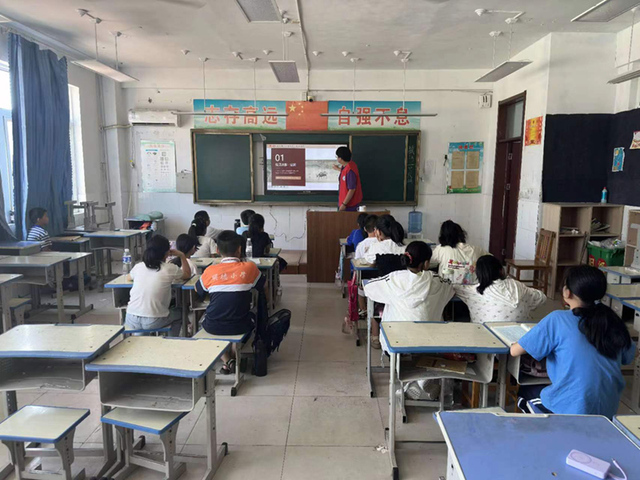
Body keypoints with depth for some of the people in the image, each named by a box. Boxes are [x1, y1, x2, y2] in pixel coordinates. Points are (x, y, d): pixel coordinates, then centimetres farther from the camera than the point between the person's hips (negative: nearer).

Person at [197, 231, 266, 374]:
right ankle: (235, 356, 23)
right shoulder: (249, 268, -9)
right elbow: (263, 286, 9)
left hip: (213, 327, 0)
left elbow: (198, 290, 12)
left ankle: (227, 361, 19)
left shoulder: (210, 271, -7)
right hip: (240, 326, 0)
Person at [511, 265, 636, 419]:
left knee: (525, 392, 24)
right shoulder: (612, 321, -2)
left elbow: (515, 351, -9)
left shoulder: (557, 320, -14)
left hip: (572, 410, -5)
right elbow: (628, 358, 17)